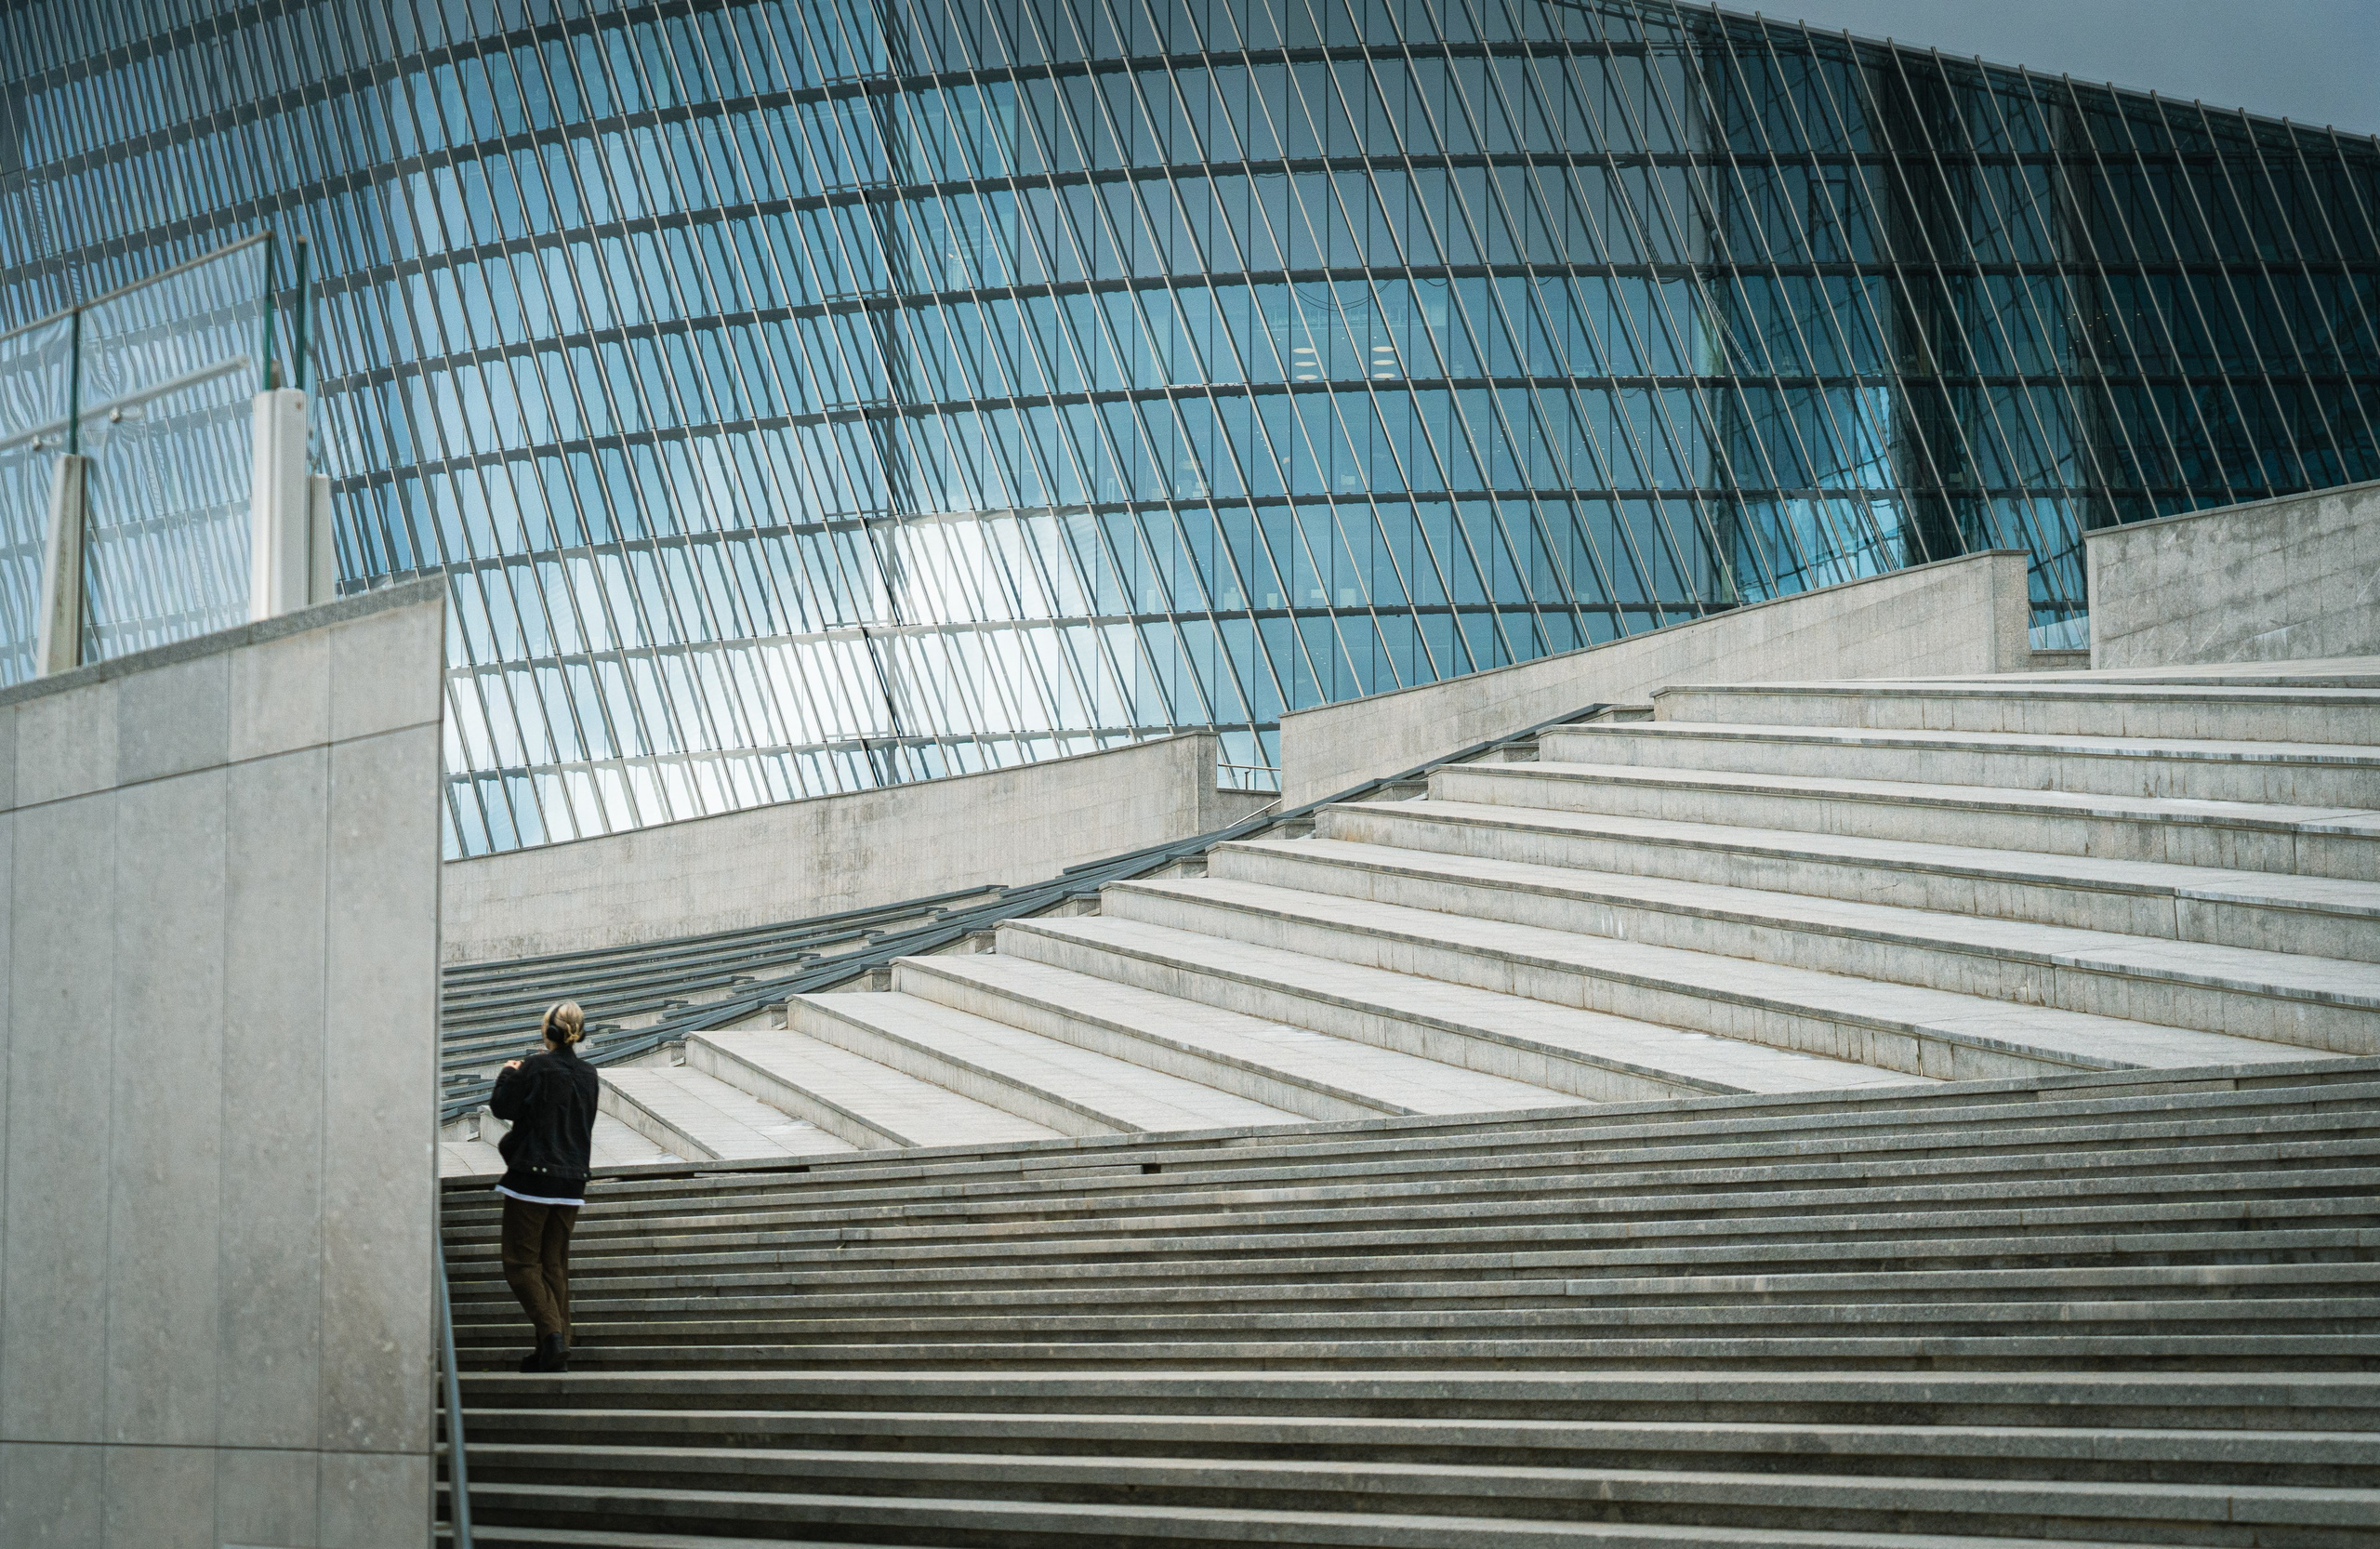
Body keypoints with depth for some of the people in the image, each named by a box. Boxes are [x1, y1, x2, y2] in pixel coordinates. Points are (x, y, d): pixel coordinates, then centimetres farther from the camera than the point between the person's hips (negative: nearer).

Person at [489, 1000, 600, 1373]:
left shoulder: (534, 1068, -12)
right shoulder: (589, 1075, 6)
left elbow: (501, 1107, -4)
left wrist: (508, 1074, 14)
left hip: (531, 1175, -5)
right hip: (571, 1181, 5)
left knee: (521, 1262, 2)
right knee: (555, 1265, 12)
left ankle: (552, 1333, -17)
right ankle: (555, 1352, 9)